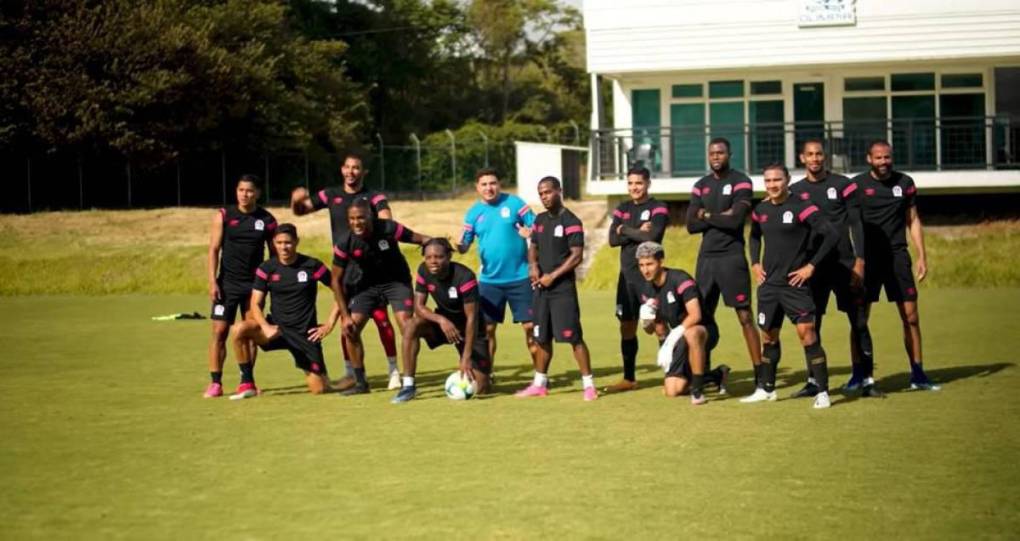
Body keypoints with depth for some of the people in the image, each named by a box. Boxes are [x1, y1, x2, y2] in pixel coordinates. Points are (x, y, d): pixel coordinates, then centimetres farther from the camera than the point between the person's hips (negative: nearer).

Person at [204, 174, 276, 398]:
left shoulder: (267, 220, 2)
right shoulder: (223, 216, 0)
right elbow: (214, 250, -1)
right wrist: (212, 282, -9)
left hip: (254, 284, 1)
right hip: (227, 284, -1)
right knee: (219, 332, -5)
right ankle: (215, 383, 0)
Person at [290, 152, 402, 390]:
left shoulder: (374, 197, -3)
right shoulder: (331, 195, 8)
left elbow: (386, 220, -20)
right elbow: (299, 210, 13)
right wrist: (296, 199, -10)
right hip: (344, 269, 3)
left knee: (381, 318, -6)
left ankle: (394, 371, 4)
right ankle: (350, 373, 16)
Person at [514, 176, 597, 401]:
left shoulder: (570, 221, -10)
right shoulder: (540, 220, 12)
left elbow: (577, 255, -14)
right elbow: (533, 247, 20)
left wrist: (552, 276, -15)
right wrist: (533, 266, -2)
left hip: (563, 288, -7)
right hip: (542, 288, 7)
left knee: (573, 336, -10)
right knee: (542, 337, 13)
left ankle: (588, 384, -5)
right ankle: (539, 383, 23)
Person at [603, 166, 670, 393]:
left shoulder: (658, 208, -4)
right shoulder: (623, 209, 13)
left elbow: (653, 236, -20)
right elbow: (612, 239, 0)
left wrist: (626, 230, -8)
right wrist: (638, 233, -12)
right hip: (627, 275, 6)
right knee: (627, 327, 11)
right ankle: (629, 378, 21)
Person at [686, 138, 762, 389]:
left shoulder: (741, 182, -4)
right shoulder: (701, 185, 13)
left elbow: (736, 219, -17)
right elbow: (691, 225, 4)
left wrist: (707, 215, -4)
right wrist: (721, 218, -8)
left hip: (731, 257, -6)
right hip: (706, 257, 6)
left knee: (744, 316, -7)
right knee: (702, 315, 10)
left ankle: (760, 371, -6)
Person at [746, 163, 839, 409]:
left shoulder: (801, 207, -12)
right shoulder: (761, 210, 7)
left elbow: (831, 234, -16)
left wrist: (812, 265, -15)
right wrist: (755, 263, 12)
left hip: (795, 283, -6)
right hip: (768, 284, 6)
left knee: (806, 332, -13)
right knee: (769, 336, 13)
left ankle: (822, 391, -8)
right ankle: (765, 389, 25)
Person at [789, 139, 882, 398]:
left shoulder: (843, 185, 0)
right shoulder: (795, 191, 8)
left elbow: (856, 224, -3)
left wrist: (859, 261, -10)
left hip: (844, 263, -3)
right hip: (813, 266, 3)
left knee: (859, 322, -3)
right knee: (811, 325, 4)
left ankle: (866, 380, 1)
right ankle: (813, 381, 12)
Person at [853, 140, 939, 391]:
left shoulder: (905, 183, 6)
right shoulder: (857, 184, -1)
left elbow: (913, 221, 11)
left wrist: (922, 256, 5)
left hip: (897, 255, 2)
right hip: (868, 257, -2)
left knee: (911, 317, 0)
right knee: (860, 318, -1)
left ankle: (917, 374, 8)